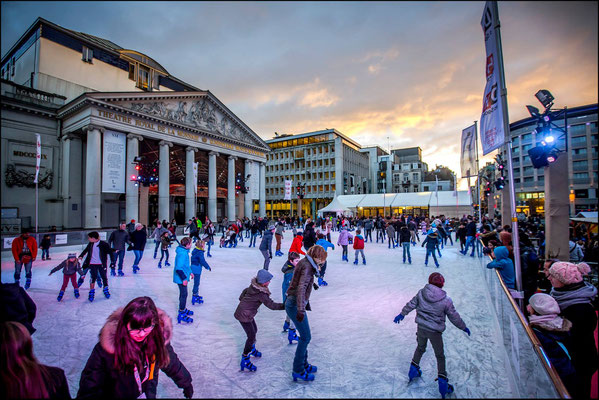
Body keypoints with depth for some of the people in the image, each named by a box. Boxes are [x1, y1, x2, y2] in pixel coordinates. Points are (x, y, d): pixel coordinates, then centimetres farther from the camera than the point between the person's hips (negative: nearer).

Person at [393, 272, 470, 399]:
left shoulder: (421, 293, -11)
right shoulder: (446, 300, -18)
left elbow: (411, 304, 1)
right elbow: (454, 317, -5)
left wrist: (402, 314, 16)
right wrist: (464, 328, 15)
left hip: (421, 328, 3)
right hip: (435, 331, -3)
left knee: (420, 348, 28)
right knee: (440, 356, 18)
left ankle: (413, 370, 38)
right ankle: (442, 383, 23)